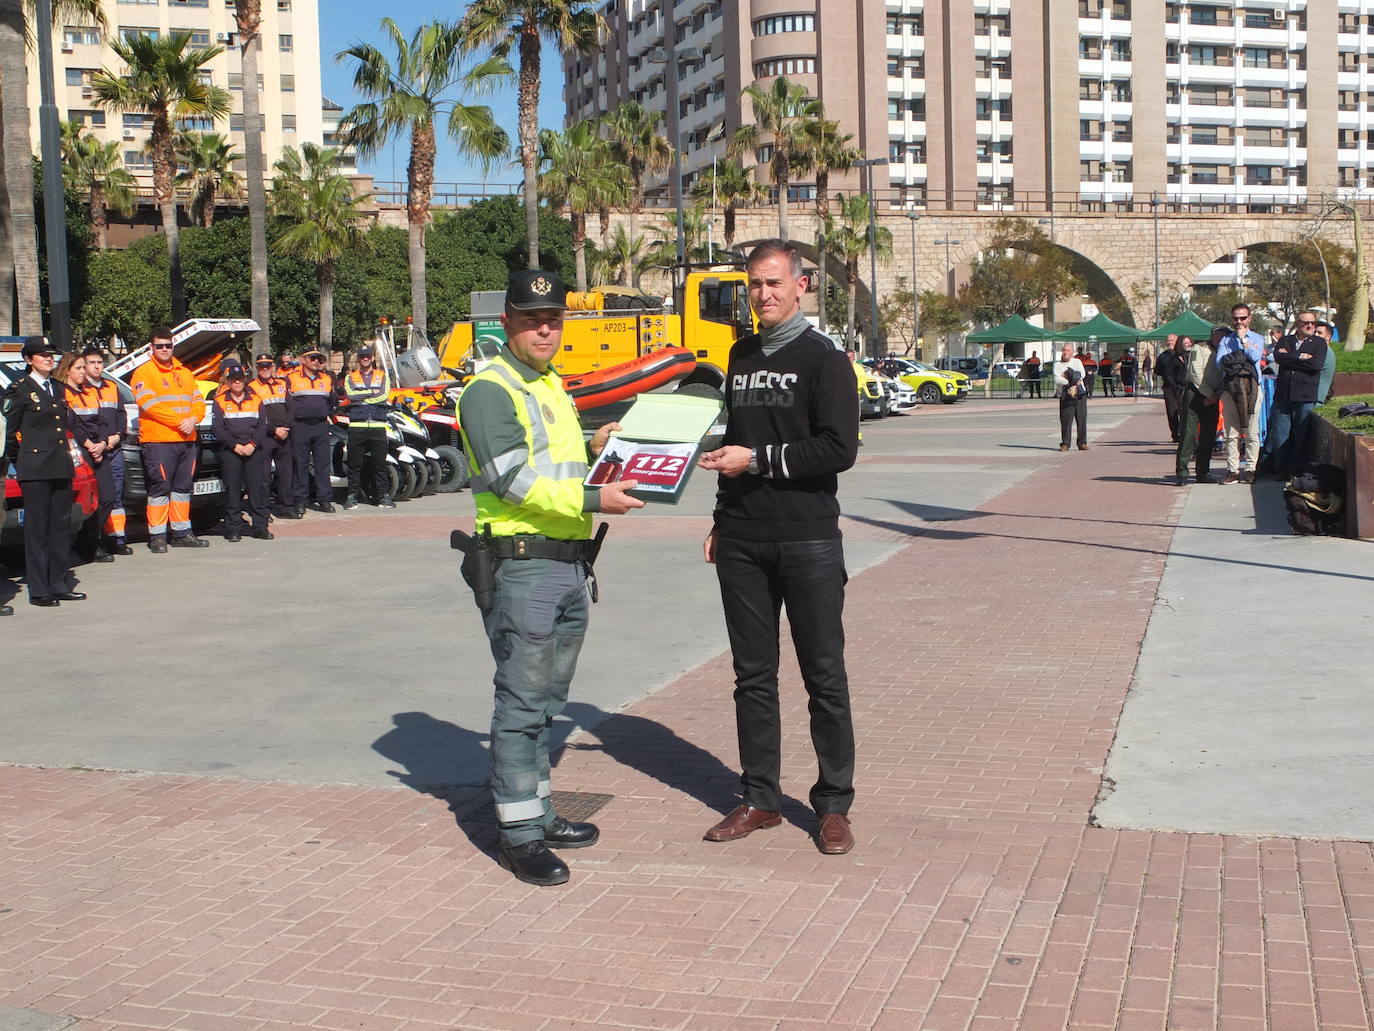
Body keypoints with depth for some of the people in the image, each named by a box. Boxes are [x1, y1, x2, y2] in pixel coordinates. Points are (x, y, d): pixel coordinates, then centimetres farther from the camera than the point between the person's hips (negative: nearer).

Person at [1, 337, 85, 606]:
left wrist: (66, 456, 17)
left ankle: (60, 585, 15)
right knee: (37, 528, -3)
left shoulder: (57, 388, 16)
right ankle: (38, 591, 0)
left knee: (61, 526, 8)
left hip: (61, 467, 7)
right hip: (35, 469, -7)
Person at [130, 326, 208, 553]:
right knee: (159, 489, -6)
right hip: (158, 440, -6)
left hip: (186, 440, 6)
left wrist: (193, 419, -7)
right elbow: (150, 404, -13)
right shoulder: (143, 373, -1)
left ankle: (182, 533, 18)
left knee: (183, 487, 10)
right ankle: (157, 536, -2)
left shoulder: (184, 373, 19)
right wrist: (179, 421, -16)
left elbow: (198, 401, 14)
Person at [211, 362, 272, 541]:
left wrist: (253, 444, -7)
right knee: (232, 489, -2)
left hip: (254, 451, 1)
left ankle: (260, 527, 2)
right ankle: (233, 529, 2)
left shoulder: (256, 400, 13)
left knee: (257, 487, -3)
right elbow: (218, 428, 0)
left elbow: (263, 426, 7)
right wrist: (234, 445, -11)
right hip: (230, 452, -1)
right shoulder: (220, 401, 7)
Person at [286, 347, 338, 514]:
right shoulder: (292, 378, 2)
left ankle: (324, 499, 9)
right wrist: (291, 421, -2)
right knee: (300, 464, 0)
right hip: (300, 426, -3)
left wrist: (326, 413, 11)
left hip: (321, 425, 3)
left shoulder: (327, 379, 13)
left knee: (323, 463, 3)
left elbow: (334, 402, 22)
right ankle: (300, 500, 5)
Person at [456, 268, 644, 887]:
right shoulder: (490, 390, -9)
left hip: (570, 563, 9)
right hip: (520, 564, -9)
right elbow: (512, 477, -20)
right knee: (522, 700, -5)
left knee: (547, 700, 16)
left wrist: (593, 448, 15)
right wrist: (592, 499, -24)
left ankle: (538, 813, 26)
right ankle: (519, 834, 1)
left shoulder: (552, 385, 20)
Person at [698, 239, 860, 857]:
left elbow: (839, 449, -14)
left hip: (807, 541, -6)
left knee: (824, 678, 1)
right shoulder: (742, 356, 16)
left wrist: (759, 459, -16)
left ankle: (834, 805, 11)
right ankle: (760, 799, 19)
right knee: (753, 676, 10)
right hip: (742, 543, 6)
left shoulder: (822, 359, -3)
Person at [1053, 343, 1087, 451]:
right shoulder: (1057, 365, 8)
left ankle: (1082, 443, 5)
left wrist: (1068, 376, -7)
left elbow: (1082, 374, -2)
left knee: (1082, 419, -1)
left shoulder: (1077, 362, 14)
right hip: (1065, 396, -1)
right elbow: (1057, 380, -8)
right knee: (1066, 420, -7)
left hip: (1080, 394, 2)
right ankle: (1065, 443, -1)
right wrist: (1070, 383, -14)